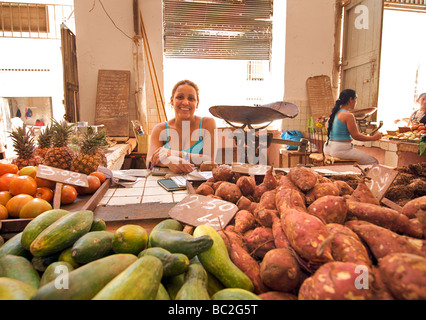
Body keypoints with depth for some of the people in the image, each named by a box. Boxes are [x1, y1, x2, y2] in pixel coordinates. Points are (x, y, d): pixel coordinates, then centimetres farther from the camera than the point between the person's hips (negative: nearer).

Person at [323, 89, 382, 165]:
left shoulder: (334, 113, 10)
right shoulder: (348, 115, -16)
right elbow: (356, 136, -12)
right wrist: (374, 138, 1)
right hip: (341, 149, -9)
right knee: (373, 162, 1)